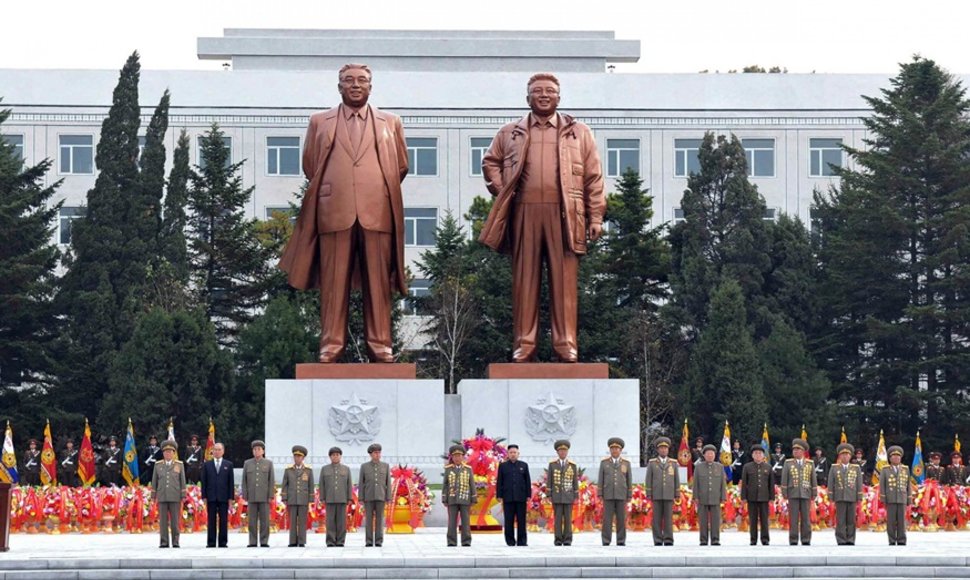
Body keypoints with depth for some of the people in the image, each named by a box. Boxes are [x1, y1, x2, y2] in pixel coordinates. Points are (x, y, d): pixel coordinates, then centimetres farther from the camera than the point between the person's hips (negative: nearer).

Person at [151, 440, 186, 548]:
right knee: (163, 520, -1)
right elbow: (154, 482, 9)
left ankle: (175, 542, 1)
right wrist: (153, 498, 4)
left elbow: (182, 481, 2)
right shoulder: (158, 466, 7)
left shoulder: (179, 465, 3)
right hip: (162, 497, 1)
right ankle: (164, 542, 2)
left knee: (175, 520, -3)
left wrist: (183, 497, -3)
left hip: (175, 497, -1)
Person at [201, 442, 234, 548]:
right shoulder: (207, 465, 9)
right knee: (211, 520, 1)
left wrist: (231, 497, -1)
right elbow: (204, 481, 7)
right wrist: (204, 496, -1)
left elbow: (231, 482, 6)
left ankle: (223, 542, 4)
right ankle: (211, 542, 3)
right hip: (211, 497, 0)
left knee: (223, 520, 0)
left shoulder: (228, 465, 8)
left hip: (223, 497, 0)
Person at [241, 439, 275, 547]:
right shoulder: (247, 463, 8)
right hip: (252, 497, 1)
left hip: (264, 497, -1)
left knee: (264, 520, -2)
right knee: (252, 520, 1)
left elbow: (272, 481, 2)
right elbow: (244, 481, 7)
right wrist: (245, 496, 0)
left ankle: (264, 542, 1)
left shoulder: (268, 463, 5)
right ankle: (253, 542, 3)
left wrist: (271, 496, -6)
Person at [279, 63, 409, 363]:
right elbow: (309, 165, 16)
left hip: (378, 213, 0)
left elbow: (401, 166, 18)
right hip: (334, 212, 0)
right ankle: (331, 344, 0)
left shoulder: (390, 123, 15)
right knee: (334, 282, -2)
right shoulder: (319, 122, 13)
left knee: (378, 283, 0)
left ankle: (380, 344, 3)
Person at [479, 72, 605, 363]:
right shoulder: (510, 133, 14)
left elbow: (594, 178, 8)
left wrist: (596, 217, 1)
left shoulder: (579, 133, 11)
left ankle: (566, 344, -2)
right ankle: (524, 344, 1)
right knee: (524, 279, 0)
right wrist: (501, 190, 8)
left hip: (564, 214, -1)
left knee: (564, 280, -3)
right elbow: (490, 162, 24)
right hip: (524, 212, 1)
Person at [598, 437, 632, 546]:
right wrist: (600, 495, -3)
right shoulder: (604, 463, 3)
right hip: (608, 494, 0)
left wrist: (630, 496, 0)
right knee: (607, 518, -5)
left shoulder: (626, 463, 4)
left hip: (621, 495, 0)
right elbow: (601, 480, 3)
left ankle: (621, 541, 5)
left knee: (621, 518, -1)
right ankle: (606, 541, -1)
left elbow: (629, 480, 5)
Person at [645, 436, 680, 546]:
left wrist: (677, 495, 1)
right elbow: (649, 479, 1)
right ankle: (658, 541, 1)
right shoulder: (652, 463, 3)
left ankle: (668, 541, -1)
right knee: (657, 518, -2)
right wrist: (648, 495, -6)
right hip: (656, 495, -1)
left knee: (668, 518, -3)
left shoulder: (673, 463, 6)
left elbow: (676, 479, 6)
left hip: (669, 495, 1)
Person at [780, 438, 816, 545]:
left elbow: (813, 480, 9)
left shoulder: (810, 464, 8)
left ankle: (806, 541, 4)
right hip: (793, 495, -1)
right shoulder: (788, 463, 6)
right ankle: (793, 541, 0)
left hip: (806, 495, 1)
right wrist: (784, 493, -2)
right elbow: (784, 479, 4)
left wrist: (814, 494, 5)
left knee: (806, 519, 1)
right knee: (793, 519, -3)